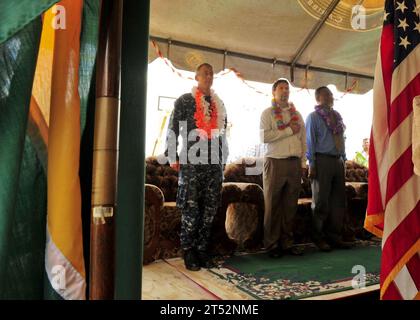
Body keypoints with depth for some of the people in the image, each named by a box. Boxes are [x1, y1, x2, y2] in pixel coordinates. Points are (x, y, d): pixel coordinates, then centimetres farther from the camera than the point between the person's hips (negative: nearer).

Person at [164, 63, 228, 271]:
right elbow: (173, 130, 0)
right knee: (190, 209, -2)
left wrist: (224, 159, 16)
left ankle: (202, 249, 18)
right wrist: (173, 158, -6)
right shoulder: (184, 101, 4)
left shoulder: (219, 104, 18)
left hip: (215, 164, 5)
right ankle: (188, 251, 11)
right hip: (191, 163, -4)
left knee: (210, 209, 6)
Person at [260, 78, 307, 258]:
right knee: (273, 205, -1)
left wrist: (303, 162, 7)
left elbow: (303, 140, 16)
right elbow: (264, 137, -11)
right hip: (275, 162, -4)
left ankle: (287, 243, 15)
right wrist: (289, 130, -8)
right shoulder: (267, 113, 5)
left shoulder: (297, 114, 19)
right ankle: (272, 245, 8)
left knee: (290, 205, 6)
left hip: (295, 163, 4)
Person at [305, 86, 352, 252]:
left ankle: (334, 236, 20)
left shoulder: (337, 116, 16)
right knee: (321, 202, 1)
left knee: (339, 200, 9)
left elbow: (341, 139, 17)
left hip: (338, 160, 6)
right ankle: (319, 238, 13)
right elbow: (310, 141, -6)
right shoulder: (313, 117, -1)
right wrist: (312, 164, -12)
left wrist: (343, 159, 10)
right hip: (322, 160, -6)